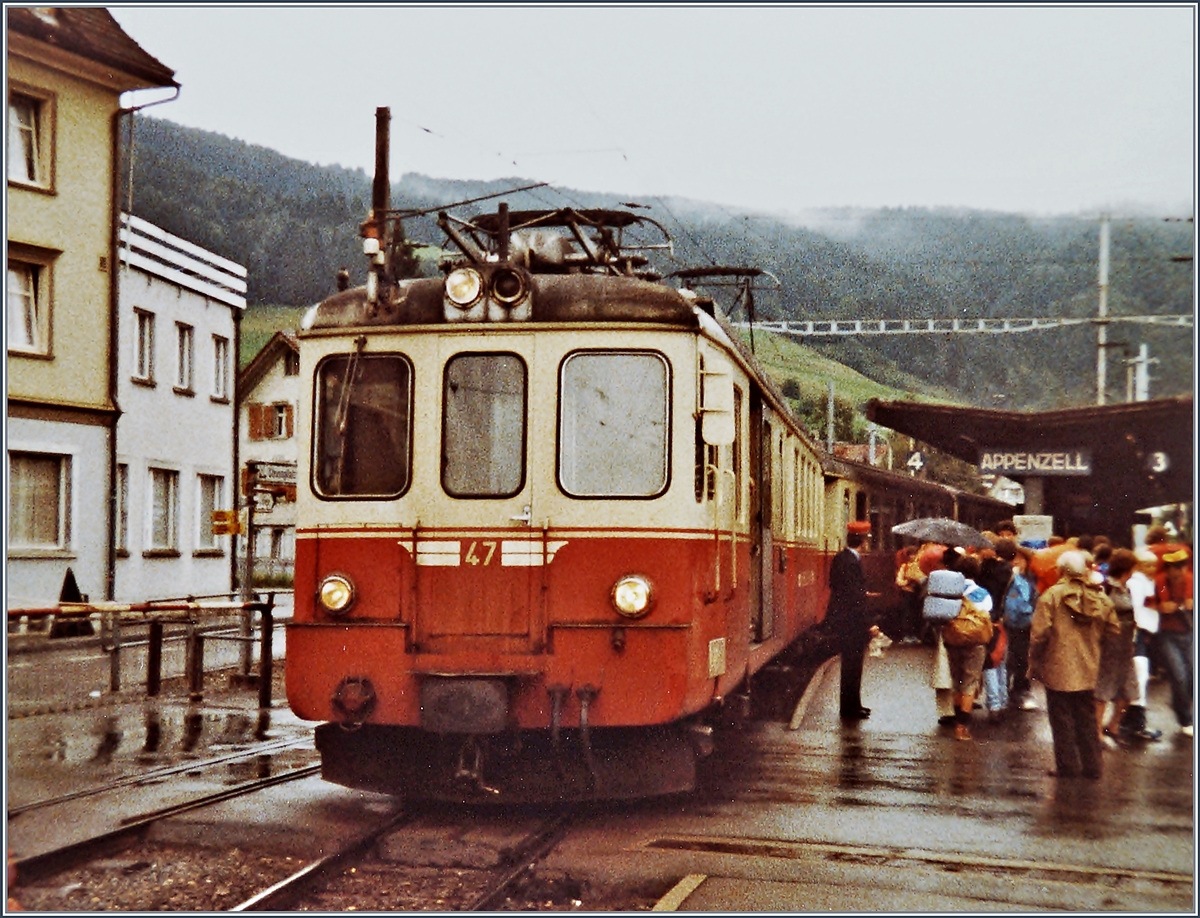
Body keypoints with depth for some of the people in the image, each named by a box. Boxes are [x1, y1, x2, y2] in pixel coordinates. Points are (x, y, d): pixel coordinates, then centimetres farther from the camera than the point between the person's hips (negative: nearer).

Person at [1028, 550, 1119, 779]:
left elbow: (1039, 634, -14)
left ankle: (1067, 766, 8)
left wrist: (1034, 664, -3)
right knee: (1087, 719, 15)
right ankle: (1091, 766, 18)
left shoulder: (1051, 595, -12)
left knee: (1062, 719, 6)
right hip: (1088, 671, 4)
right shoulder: (1100, 598, 1)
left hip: (1058, 670, -4)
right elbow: (1113, 631, 4)